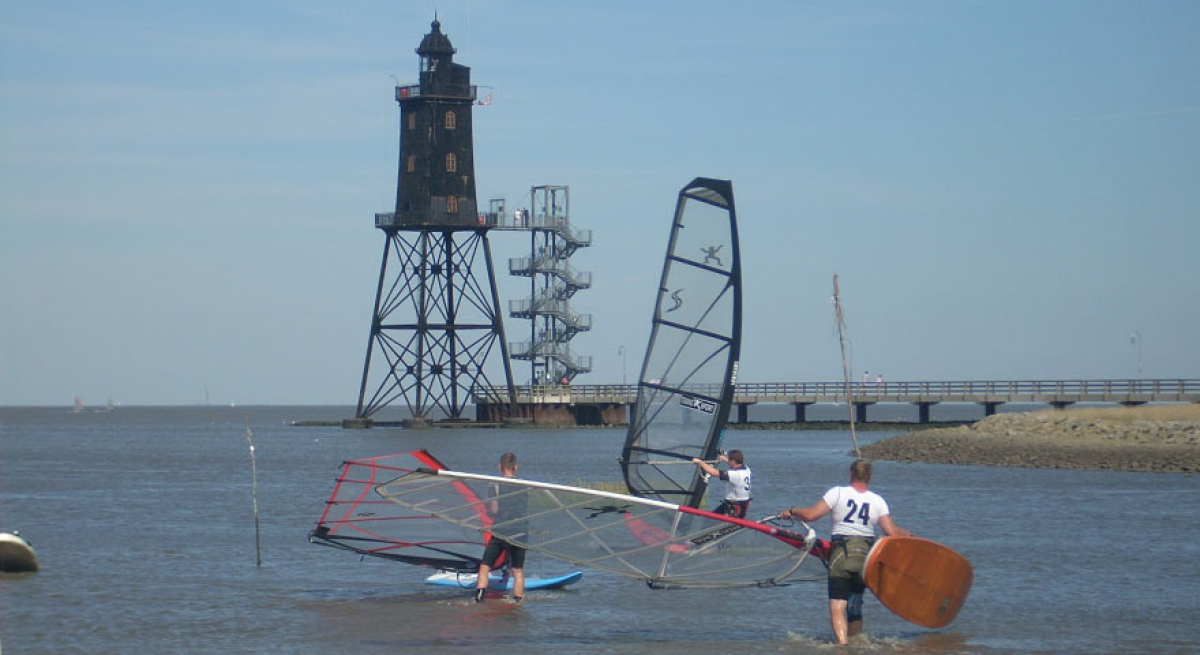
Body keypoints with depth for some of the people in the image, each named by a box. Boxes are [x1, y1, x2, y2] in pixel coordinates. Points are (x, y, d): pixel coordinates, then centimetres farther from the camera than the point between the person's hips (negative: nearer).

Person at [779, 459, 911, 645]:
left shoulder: (838, 493, -3)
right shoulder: (878, 501, 6)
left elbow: (810, 515, -8)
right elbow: (892, 532, 0)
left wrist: (791, 512, 11)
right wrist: (907, 534, 21)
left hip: (841, 555, -4)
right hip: (867, 557, 4)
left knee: (837, 608, -11)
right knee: (855, 607, 19)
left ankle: (842, 642, -30)